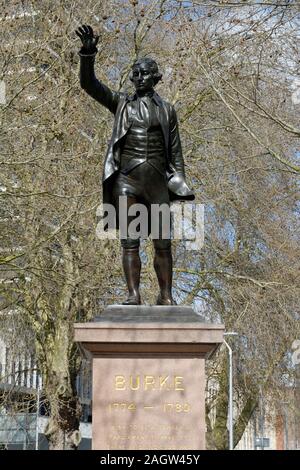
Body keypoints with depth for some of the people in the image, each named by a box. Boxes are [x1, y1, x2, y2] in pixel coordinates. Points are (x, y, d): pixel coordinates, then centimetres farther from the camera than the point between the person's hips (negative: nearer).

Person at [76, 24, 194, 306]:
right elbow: (88, 83, -1)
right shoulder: (120, 103, 12)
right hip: (126, 178, 0)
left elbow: (175, 153, 11)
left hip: (157, 179, 1)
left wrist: (180, 188, 3)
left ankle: (166, 297, 8)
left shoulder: (167, 110, 12)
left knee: (163, 242, 1)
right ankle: (133, 295, -9)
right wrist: (88, 53, -17)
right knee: (129, 241, -6)